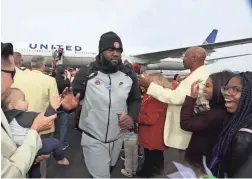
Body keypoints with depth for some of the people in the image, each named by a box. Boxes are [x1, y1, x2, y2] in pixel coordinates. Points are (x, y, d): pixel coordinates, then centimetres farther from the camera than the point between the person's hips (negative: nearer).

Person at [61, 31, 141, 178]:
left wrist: (132, 116, -14)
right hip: (93, 139, -4)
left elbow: (136, 99, 4)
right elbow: (75, 97, -10)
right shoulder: (86, 74, -17)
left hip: (118, 138, 5)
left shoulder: (129, 75, -7)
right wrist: (70, 104, -34)